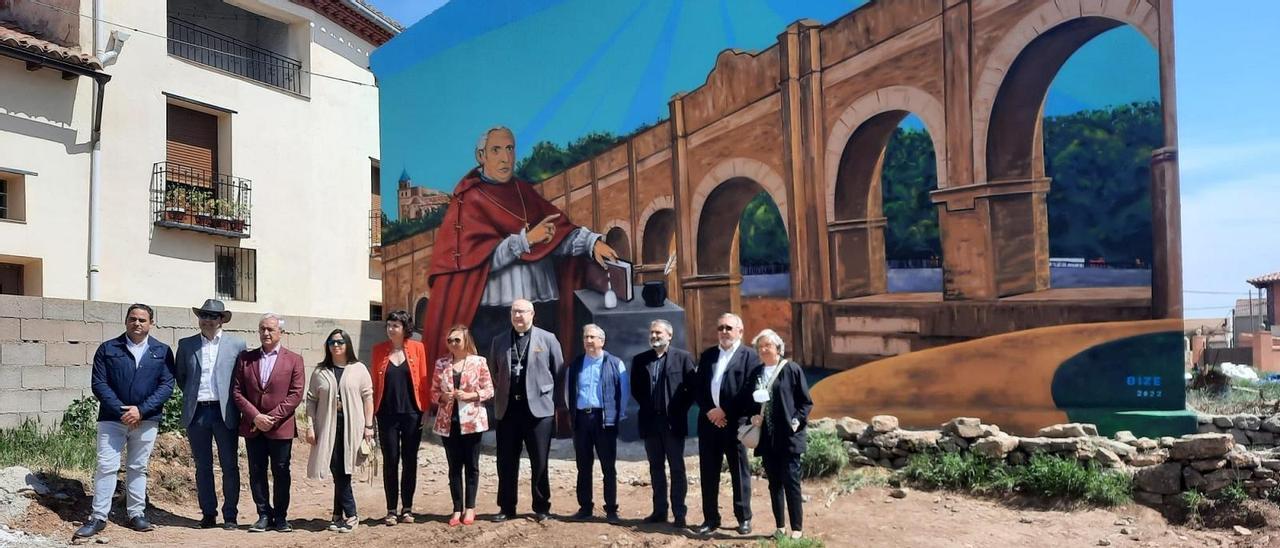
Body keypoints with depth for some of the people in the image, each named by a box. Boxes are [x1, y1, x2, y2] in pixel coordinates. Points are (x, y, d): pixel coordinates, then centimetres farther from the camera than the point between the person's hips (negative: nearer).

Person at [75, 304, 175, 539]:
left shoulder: (162, 351, 5)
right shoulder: (107, 349, 4)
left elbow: (167, 385, -1)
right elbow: (99, 384, -2)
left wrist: (141, 410, -12)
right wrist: (121, 411, -13)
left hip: (146, 420, 1)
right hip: (112, 418, -1)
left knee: (138, 468, 10)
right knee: (106, 466, -3)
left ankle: (137, 514, 17)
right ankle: (98, 518, 2)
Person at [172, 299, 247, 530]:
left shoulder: (236, 344, 3)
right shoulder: (186, 344, 9)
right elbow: (179, 375, 17)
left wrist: (233, 401, 2)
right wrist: (191, 395, 8)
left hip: (225, 412, -2)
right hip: (197, 413, 2)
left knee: (229, 465, 2)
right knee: (202, 466, 8)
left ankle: (230, 515, 10)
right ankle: (208, 513, 17)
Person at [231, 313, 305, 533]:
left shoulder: (293, 359, 1)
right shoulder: (246, 358, 8)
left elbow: (296, 394, -5)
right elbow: (237, 391, 3)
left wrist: (272, 417, -13)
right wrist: (255, 416, -10)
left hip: (281, 427, -2)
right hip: (252, 426, 2)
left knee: (280, 472, 4)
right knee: (257, 473, 6)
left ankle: (280, 517, 14)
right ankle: (264, 515, 16)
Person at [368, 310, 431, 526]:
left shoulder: (417, 348, 0)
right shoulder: (379, 350, 4)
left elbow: (424, 380, 1)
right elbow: (375, 381, 4)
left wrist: (425, 409, -3)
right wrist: (372, 411, -1)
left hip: (411, 413, 0)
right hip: (387, 414, 1)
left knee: (409, 461, 6)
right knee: (390, 461, 3)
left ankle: (407, 508, 16)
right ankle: (391, 510, 11)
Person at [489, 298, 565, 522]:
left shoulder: (547, 339, 2)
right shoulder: (499, 342, 10)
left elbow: (559, 374, 3)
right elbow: (493, 374, 15)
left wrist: (556, 404, 0)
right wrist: (498, 399, 8)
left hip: (538, 407, -2)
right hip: (507, 408, 3)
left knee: (539, 462, 3)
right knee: (506, 462, 6)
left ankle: (541, 508, 14)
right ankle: (506, 507, 16)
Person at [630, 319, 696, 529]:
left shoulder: (683, 357, -3)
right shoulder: (640, 360, 8)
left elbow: (693, 386, -3)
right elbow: (635, 388, 15)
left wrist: (681, 409, -6)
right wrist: (647, 405, 6)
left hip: (673, 421, -4)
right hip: (650, 421, 4)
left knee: (677, 468, 1)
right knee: (655, 467, 10)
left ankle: (679, 514, 5)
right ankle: (659, 511, 17)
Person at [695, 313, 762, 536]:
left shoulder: (749, 356, -3)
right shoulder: (707, 355, 13)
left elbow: (749, 391, -12)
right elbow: (698, 387, 9)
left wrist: (725, 412, -14)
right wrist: (709, 411, -7)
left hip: (735, 422, -4)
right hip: (709, 421, 5)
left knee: (739, 471, 6)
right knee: (708, 471, 8)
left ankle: (744, 517, 17)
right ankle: (711, 518, 18)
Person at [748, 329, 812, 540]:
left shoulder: (792, 369, -3)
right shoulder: (756, 373, 10)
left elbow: (806, 402, -2)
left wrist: (797, 421, -13)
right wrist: (752, 417, -3)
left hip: (788, 436, -5)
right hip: (766, 438, 5)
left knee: (791, 482, -4)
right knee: (774, 484, 10)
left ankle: (797, 529, 4)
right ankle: (780, 527, 18)